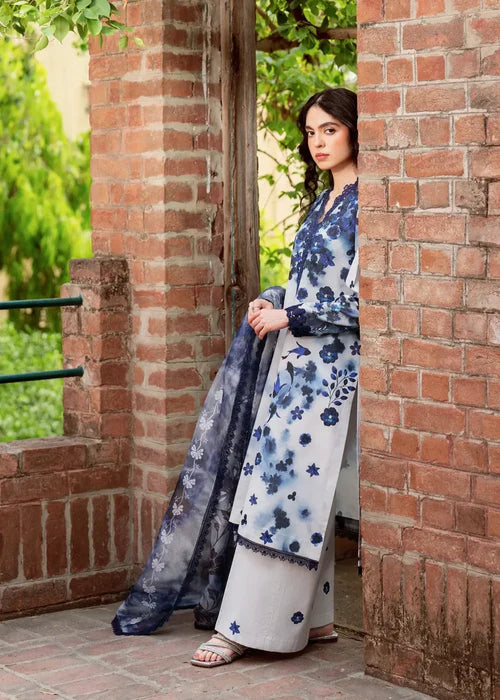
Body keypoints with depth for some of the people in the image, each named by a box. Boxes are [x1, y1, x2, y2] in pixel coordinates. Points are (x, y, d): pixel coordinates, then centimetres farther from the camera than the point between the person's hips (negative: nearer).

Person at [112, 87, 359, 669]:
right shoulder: (322, 200, 15)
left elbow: (358, 303, -16)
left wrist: (288, 318, -12)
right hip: (293, 359, 9)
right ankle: (316, 618, 17)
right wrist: (272, 300, 6)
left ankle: (244, 628, -1)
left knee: (283, 491, -6)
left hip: (326, 365, -9)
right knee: (301, 493, 9)